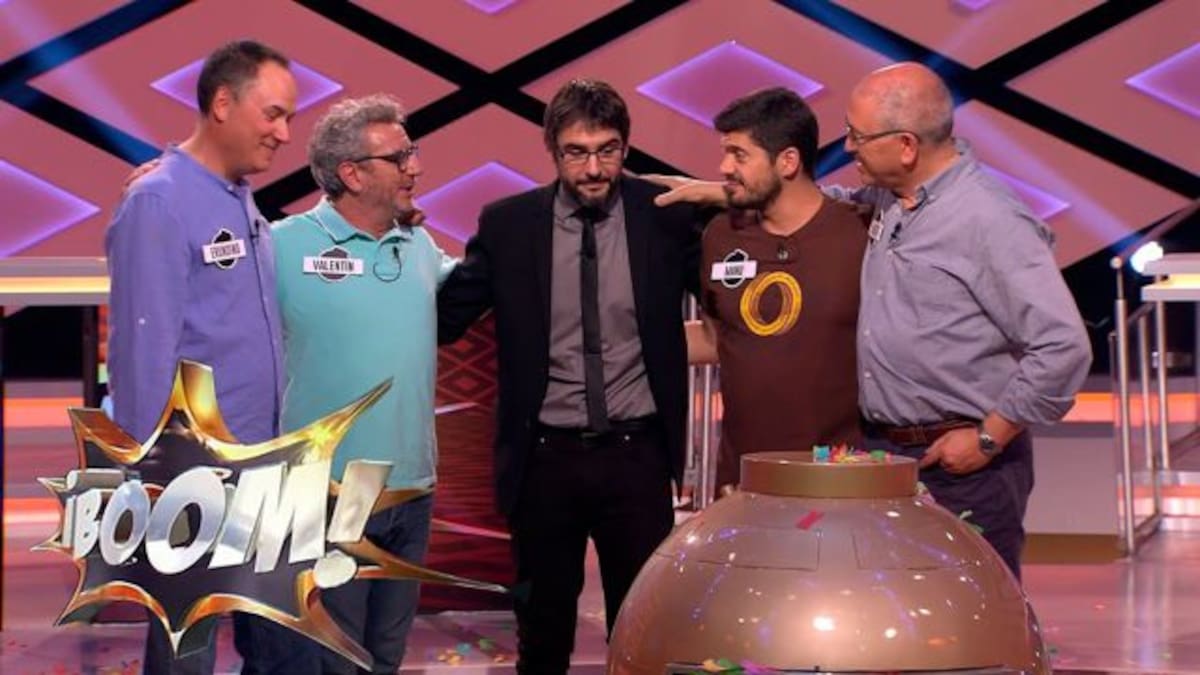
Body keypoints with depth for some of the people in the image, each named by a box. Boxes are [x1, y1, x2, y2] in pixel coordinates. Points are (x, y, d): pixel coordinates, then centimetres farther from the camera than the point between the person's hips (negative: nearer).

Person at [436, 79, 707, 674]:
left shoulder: (666, 215, -3)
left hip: (637, 453, 0)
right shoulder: (507, 224, -2)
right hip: (545, 457, 1)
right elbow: (444, 318, 1)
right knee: (543, 625, 13)